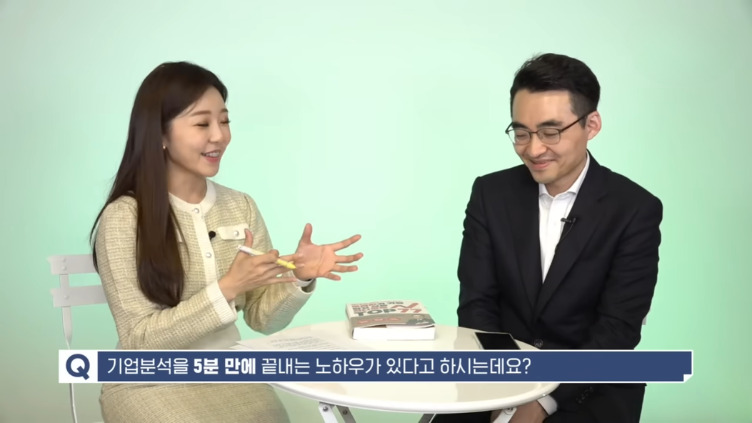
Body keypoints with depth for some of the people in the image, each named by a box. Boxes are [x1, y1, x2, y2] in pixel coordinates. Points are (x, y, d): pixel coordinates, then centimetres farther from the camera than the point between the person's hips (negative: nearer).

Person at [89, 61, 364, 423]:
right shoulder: (123, 218, -12)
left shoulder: (241, 207, 2)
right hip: (151, 385, -3)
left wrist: (299, 279, -15)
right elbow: (140, 340, -13)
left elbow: (263, 319, 4)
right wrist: (227, 289, -22)